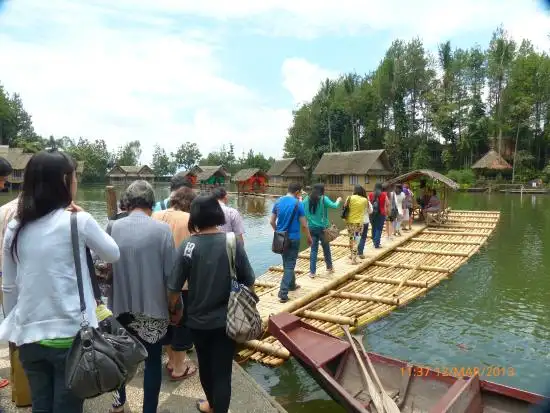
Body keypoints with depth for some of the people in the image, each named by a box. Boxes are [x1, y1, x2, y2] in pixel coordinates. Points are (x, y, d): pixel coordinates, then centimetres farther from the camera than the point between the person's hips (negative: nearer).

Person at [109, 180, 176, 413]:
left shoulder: (113, 227, -6)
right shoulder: (162, 229, -16)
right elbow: (171, 273, -14)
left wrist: (111, 298, 18)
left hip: (121, 305, 4)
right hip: (153, 307, -4)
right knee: (153, 361, 11)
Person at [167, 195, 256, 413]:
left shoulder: (188, 245, -14)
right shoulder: (233, 243, -12)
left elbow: (174, 288, -11)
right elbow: (248, 282, -7)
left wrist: (174, 310, 8)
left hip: (197, 319, 2)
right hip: (226, 319, -1)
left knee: (205, 365, 24)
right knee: (222, 371, 8)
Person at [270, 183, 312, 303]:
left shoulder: (278, 202, 2)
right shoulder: (298, 204, -13)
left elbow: (272, 221, 5)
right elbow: (304, 225, -11)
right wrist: (309, 238, 3)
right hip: (293, 238, -5)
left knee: (286, 263, 21)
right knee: (290, 265, 0)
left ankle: (291, 285, 38)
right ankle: (283, 293, -5)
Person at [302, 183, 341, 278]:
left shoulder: (307, 199, 1)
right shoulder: (323, 199, -10)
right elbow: (334, 206, -18)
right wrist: (338, 201, 3)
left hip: (311, 228, 3)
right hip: (322, 228, -3)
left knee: (313, 249, 7)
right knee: (326, 248, 15)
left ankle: (312, 272, 5)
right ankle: (329, 267, 32)